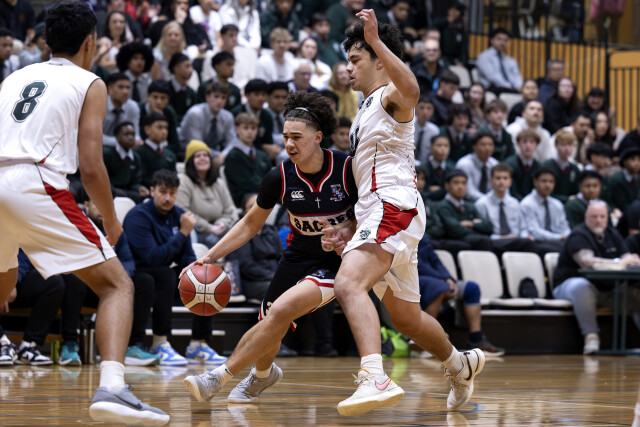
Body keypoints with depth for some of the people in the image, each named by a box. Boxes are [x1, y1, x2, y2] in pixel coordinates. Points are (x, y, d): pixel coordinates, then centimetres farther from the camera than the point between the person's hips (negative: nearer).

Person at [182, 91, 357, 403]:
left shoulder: (348, 169, -19)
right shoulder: (280, 177, -10)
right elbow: (251, 224, 4)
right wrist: (209, 257, -3)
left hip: (335, 263, -4)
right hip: (296, 258, 4)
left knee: (282, 310, -25)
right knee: (269, 326, 3)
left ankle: (220, 377, -18)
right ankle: (263, 374, 41)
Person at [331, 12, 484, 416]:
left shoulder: (390, 96, -3)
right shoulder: (367, 111, 27)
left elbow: (411, 89, -31)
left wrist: (376, 41, -42)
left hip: (394, 207, -11)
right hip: (377, 210, 11)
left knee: (349, 283, -32)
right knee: (406, 318, 23)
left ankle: (376, 378, -49)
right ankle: (461, 365, 45)